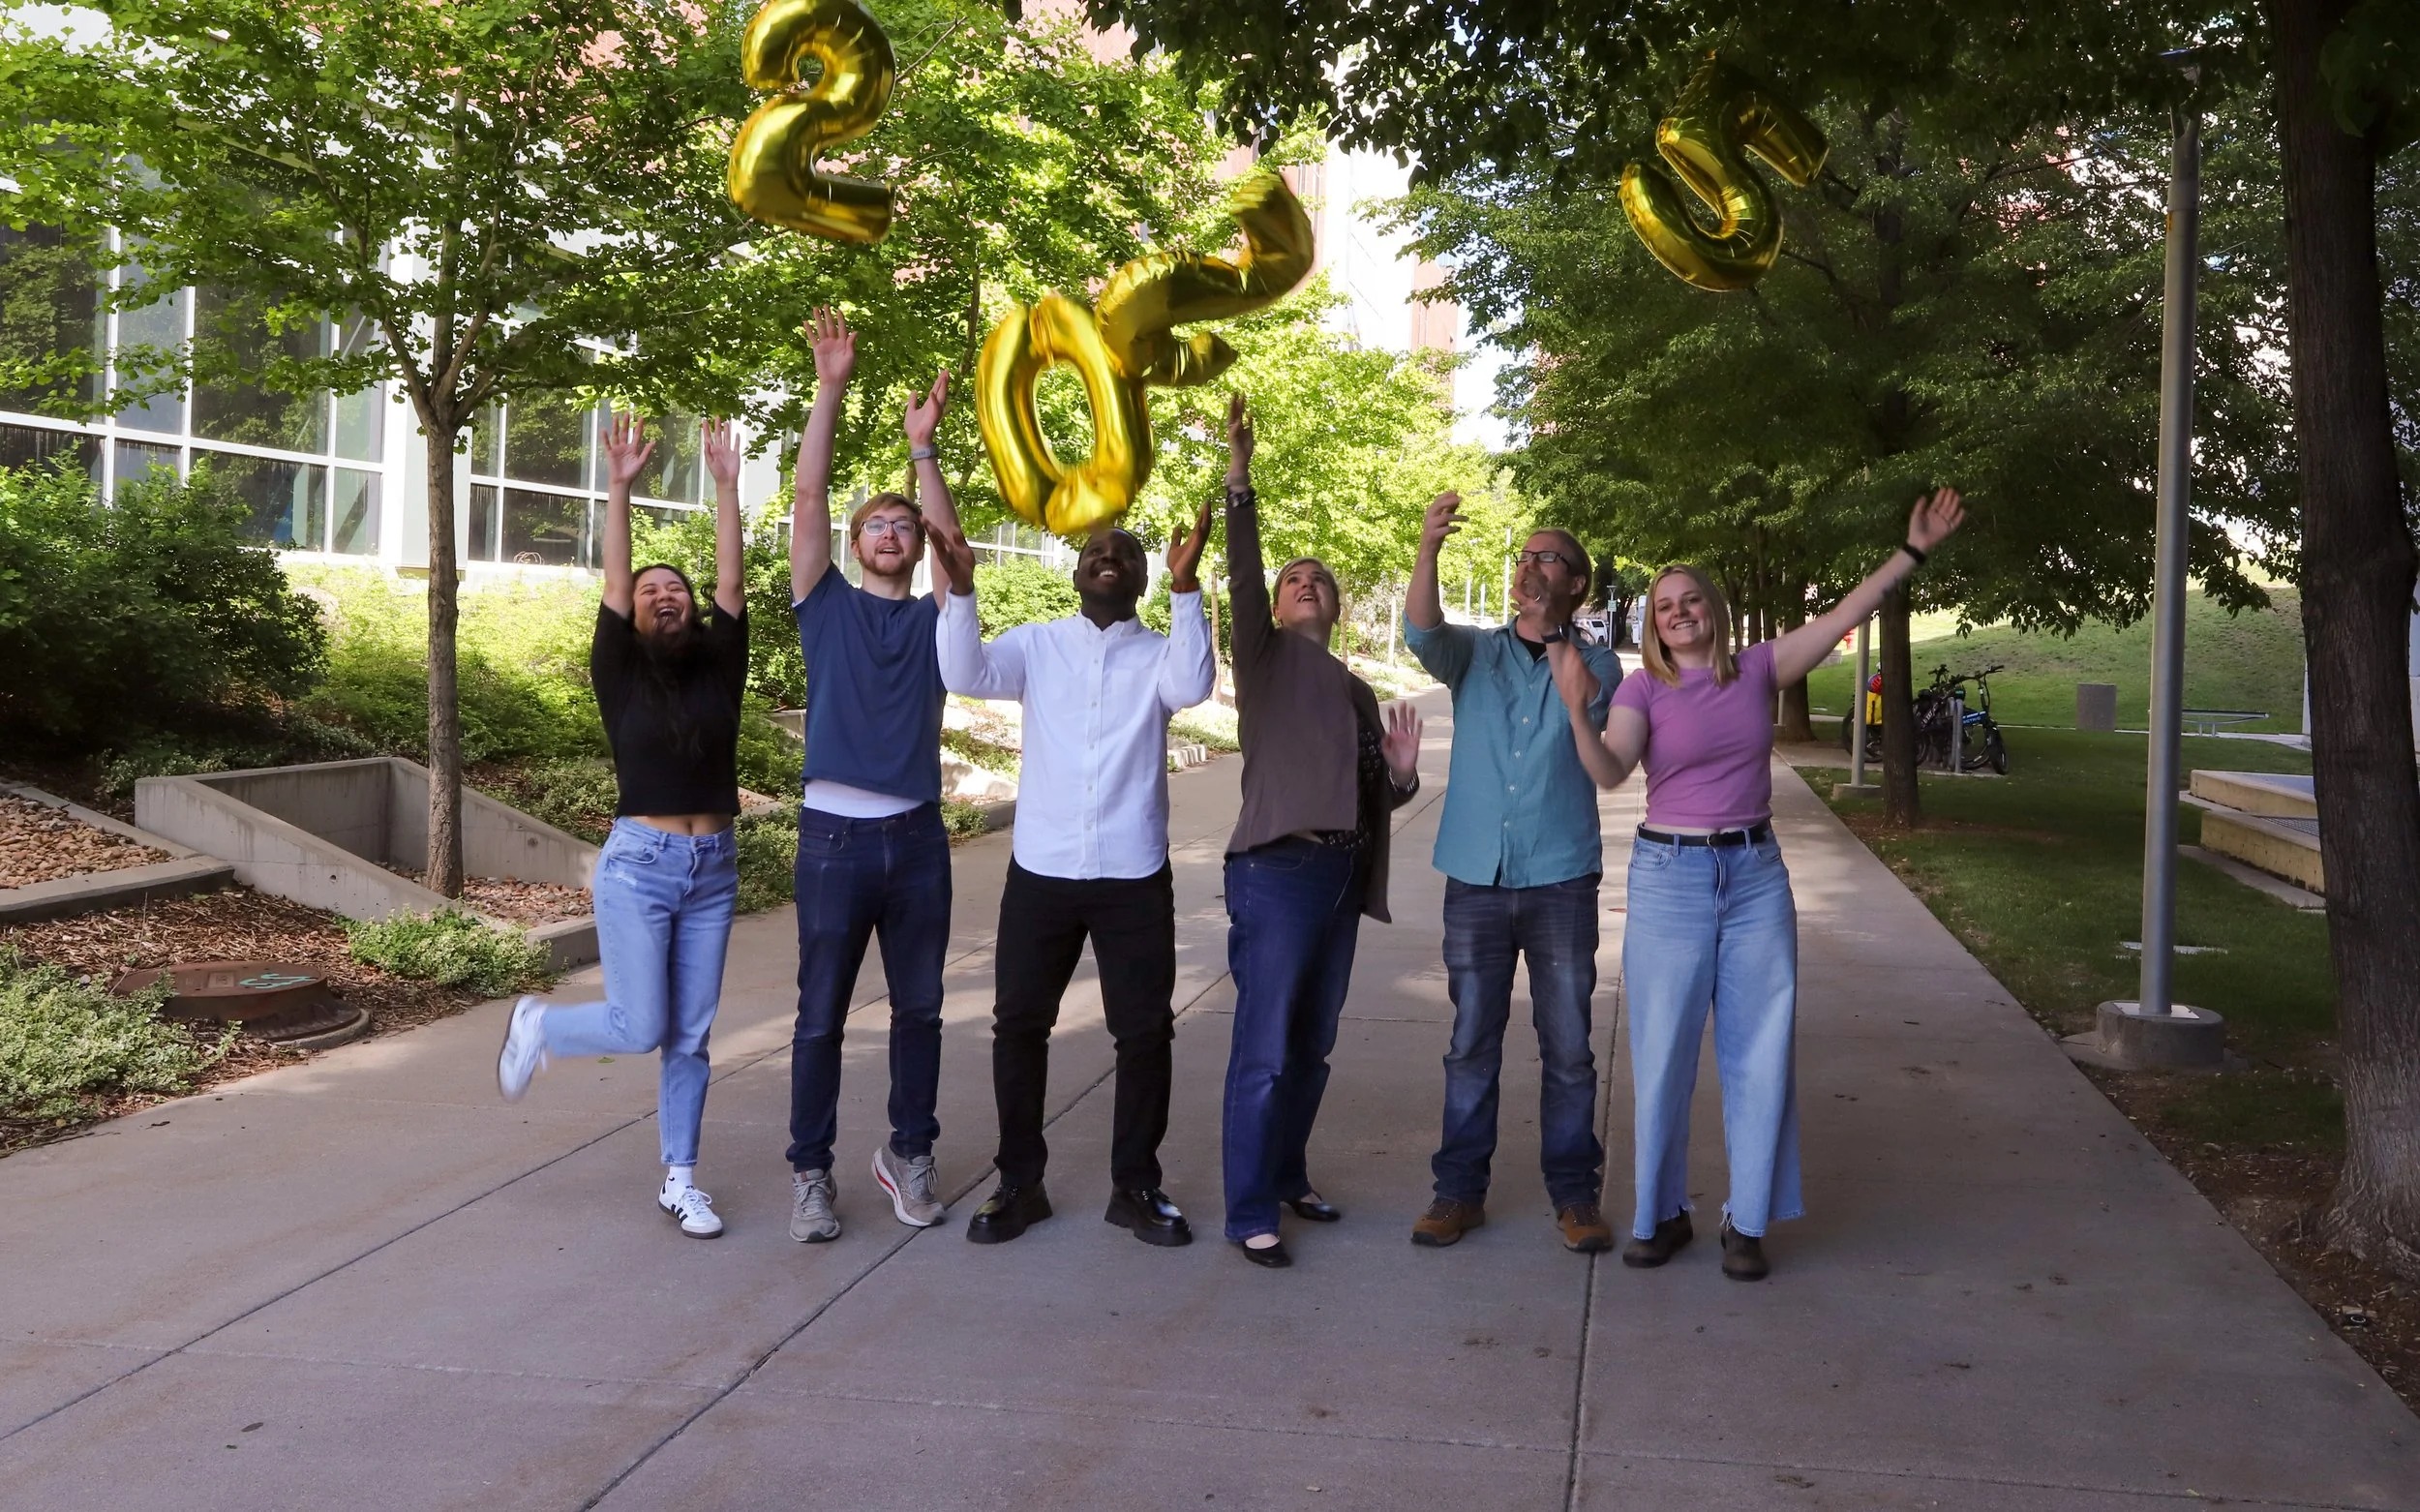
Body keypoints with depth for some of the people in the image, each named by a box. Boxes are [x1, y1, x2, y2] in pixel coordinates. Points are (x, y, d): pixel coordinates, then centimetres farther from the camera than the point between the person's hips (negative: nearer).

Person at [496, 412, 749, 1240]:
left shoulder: (718, 670, 6)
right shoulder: (620, 675, 0)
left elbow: (732, 584, -1)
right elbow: (613, 586, -10)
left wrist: (727, 486, -2)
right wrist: (618, 488, -17)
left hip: (714, 867, 3)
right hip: (639, 863, -3)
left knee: (690, 1036, 7)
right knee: (641, 1029, -5)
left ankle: (680, 1181, 17)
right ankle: (537, 1024, 25)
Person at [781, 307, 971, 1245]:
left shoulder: (935, 619, 10)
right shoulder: (827, 607, 7)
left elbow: (952, 540, -8)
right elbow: (807, 499, -3)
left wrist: (923, 447, -17)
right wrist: (830, 390, -9)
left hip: (917, 835, 2)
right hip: (835, 834, -2)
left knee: (918, 1009, 11)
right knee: (821, 1016, 3)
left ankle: (909, 1153, 25)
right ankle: (810, 1170, 14)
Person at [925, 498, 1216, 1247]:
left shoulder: (1157, 653, 3)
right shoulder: (1037, 644, 4)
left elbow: (1192, 686, -19)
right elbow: (966, 675, -11)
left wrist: (1185, 588, -30)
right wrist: (958, 592, -25)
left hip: (1134, 877, 0)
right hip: (1041, 871, 0)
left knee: (1145, 1031, 5)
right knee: (1019, 1024, 6)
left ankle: (1136, 1186, 20)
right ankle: (1019, 1183, 20)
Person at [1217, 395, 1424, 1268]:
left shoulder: (1355, 691, 21)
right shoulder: (1266, 655, 3)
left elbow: (1377, 795, 23)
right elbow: (1243, 581, -16)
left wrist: (1402, 771, 0)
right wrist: (1239, 481, -28)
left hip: (1341, 876, 7)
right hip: (1277, 871, -7)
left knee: (1311, 1049, 14)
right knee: (1263, 1053, -6)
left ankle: (1287, 1178, 29)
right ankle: (1249, 1214, 1)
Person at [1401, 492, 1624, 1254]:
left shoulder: (1597, 665, 5)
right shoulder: (1476, 652, 7)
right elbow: (1422, 632, -16)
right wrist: (1428, 548, -32)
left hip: (1561, 880, -1)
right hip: (1476, 878, 1)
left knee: (1568, 1046, 4)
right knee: (1471, 1043, 7)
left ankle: (1574, 1193, 17)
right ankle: (1460, 1190, 17)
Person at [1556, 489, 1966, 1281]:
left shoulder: (1758, 668, 4)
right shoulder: (1643, 690, -3)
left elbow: (1843, 614, 1)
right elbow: (1609, 771, -19)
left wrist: (1913, 551, -4)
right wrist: (1579, 713, -37)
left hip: (1756, 876, 2)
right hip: (1670, 878, -2)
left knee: (1760, 1053, 4)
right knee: (1663, 1054, 3)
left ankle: (1747, 1221, 17)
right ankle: (1662, 1213, 19)